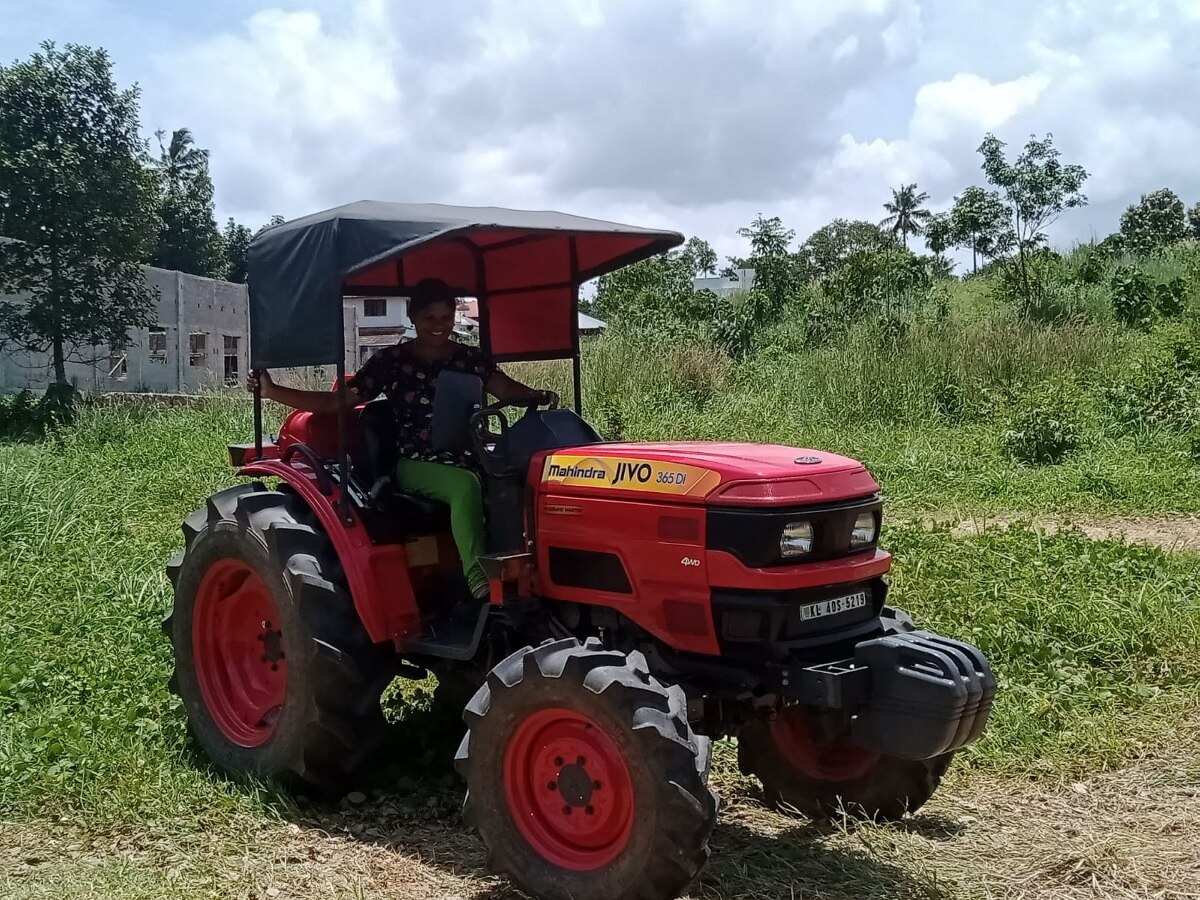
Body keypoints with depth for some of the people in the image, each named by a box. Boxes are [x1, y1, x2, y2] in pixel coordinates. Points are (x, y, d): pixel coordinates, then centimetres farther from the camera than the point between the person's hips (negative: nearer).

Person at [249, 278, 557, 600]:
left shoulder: (470, 358, 14)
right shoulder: (391, 362, 6)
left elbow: (505, 389, 1)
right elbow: (335, 401, 4)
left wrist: (537, 396, -21)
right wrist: (272, 391, -4)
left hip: (466, 459, 3)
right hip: (416, 463, -3)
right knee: (466, 485, -36)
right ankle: (478, 578, -42)